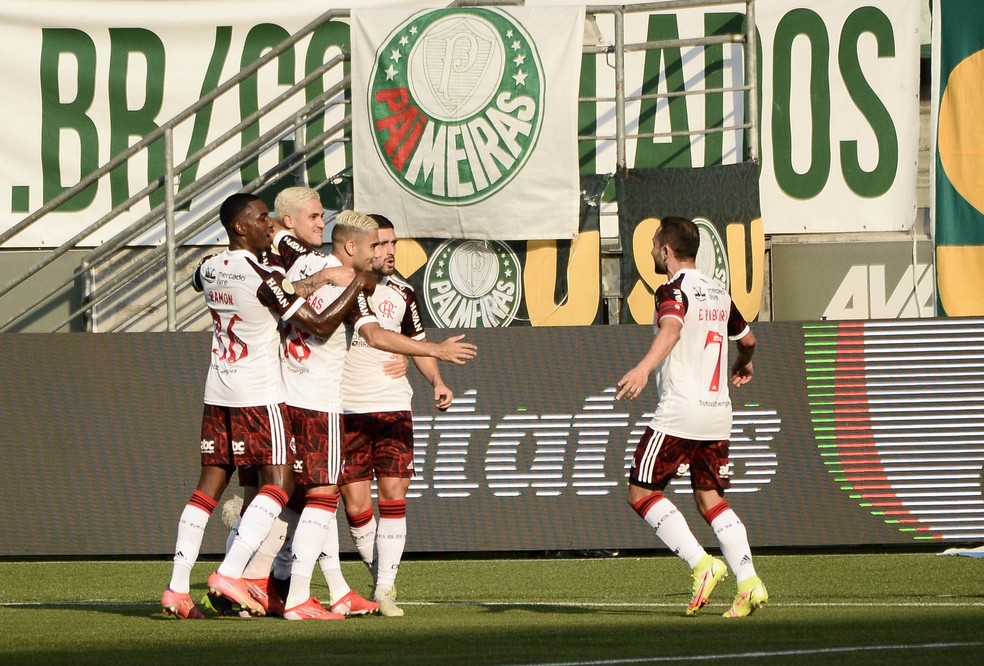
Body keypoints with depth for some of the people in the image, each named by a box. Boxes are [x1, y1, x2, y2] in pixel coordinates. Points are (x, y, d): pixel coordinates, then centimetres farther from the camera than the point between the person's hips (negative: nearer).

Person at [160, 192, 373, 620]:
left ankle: (177, 588, 4)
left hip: (217, 391, 7)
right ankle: (230, 573, -16)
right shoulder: (265, 278, -16)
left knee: (209, 485, 9)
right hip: (260, 393, -7)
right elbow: (321, 326, -15)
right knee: (277, 483, -3)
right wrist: (358, 285, -3)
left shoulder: (210, 268, 6)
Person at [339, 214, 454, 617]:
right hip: (345, 410, -2)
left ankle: (385, 588, -6)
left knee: (393, 494, -8)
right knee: (355, 504, -3)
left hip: (392, 406, 2)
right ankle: (382, 580, 15)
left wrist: (437, 382, 4)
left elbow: (417, 342, 20)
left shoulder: (401, 293, 10)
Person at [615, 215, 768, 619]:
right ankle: (749, 582, -6)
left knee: (641, 493, 1)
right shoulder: (719, 294, 16)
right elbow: (747, 339, 33)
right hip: (718, 413, 7)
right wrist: (744, 366, 55)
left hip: (679, 412, -7)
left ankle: (702, 565, -11)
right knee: (710, 498, 10)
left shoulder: (673, 290, -7)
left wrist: (644, 368, -45)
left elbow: (671, 328, -29)